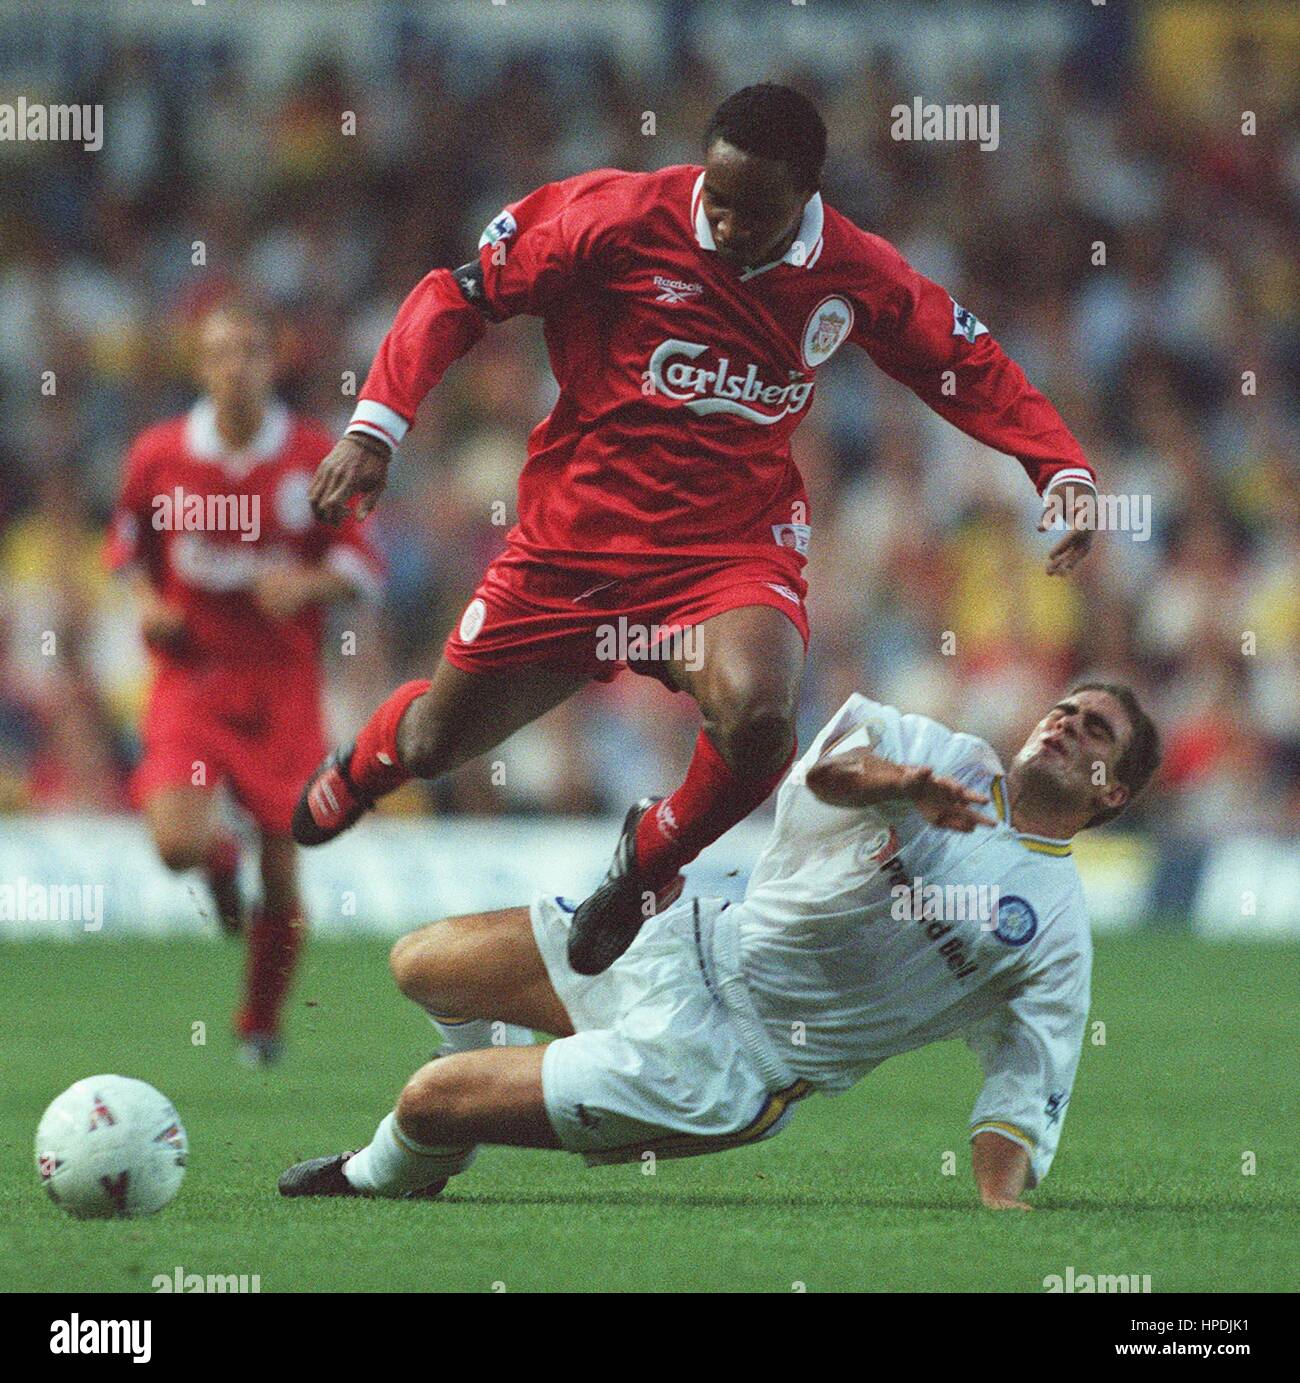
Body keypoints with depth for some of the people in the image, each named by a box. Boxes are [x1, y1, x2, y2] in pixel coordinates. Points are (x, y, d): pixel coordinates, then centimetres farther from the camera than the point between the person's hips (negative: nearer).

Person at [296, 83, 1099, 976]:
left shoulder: (856, 274, -7)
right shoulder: (620, 219, -14)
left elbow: (970, 366, 10)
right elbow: (461, 293, -6)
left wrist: (1063, 472, -3)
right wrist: (375, 427, -14)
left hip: (735, 552, 0)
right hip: (576, 536, 0)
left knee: (757, 717, -33)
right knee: (434, 745, 12)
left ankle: (651, 860, 1)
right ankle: (368, 761, 55)